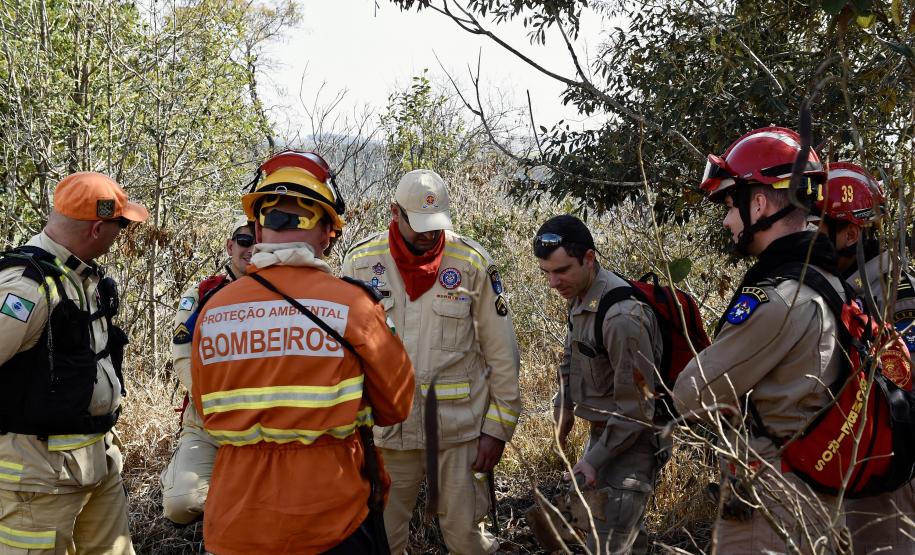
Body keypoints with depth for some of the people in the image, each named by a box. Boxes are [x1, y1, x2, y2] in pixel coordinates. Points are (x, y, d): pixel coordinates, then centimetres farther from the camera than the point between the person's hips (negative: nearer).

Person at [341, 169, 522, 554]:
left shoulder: (473, 262, -5)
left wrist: (498, 427, -1)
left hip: (460, 424, -1)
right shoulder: (360, 262, -3)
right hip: (387, 426, 1)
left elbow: (502, 353, 0)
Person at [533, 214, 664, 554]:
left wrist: (595, 459, -19)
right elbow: (570, 362, 18)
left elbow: (637, 407, -23)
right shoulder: (579, 297, 2)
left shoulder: (622, 316, -28)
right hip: (602, 432, 9)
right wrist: (563, 415, 17)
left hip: (631, 442, -9)